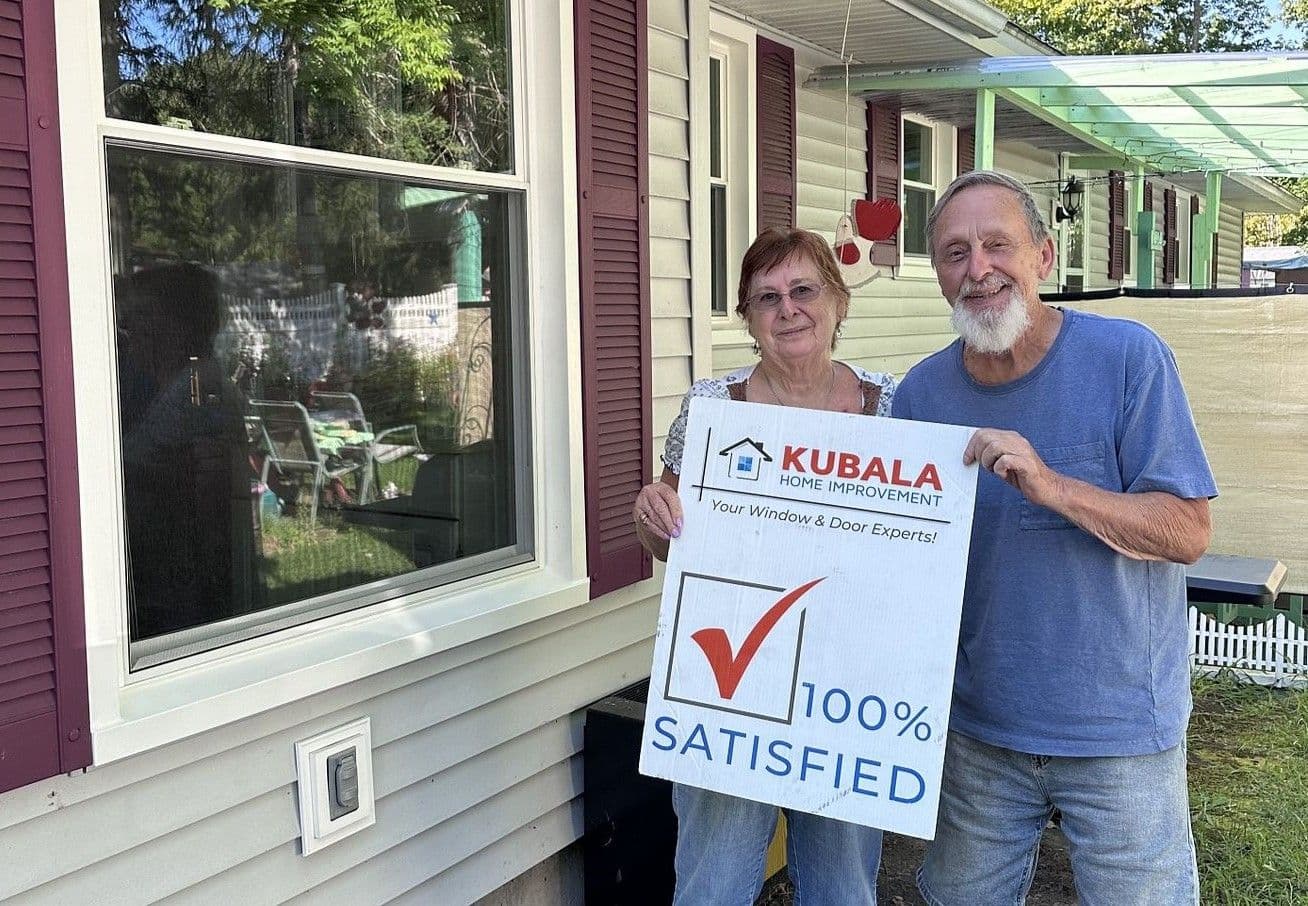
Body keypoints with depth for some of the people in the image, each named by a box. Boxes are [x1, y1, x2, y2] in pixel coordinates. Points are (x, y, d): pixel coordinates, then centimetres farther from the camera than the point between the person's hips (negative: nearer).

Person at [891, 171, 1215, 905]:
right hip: (979, 728, 4)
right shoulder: (921, 392, -2)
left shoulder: (1128, 357, -13)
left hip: (1121, 732, -3)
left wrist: (1052, 487, -28)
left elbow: (1189, 532, -14)